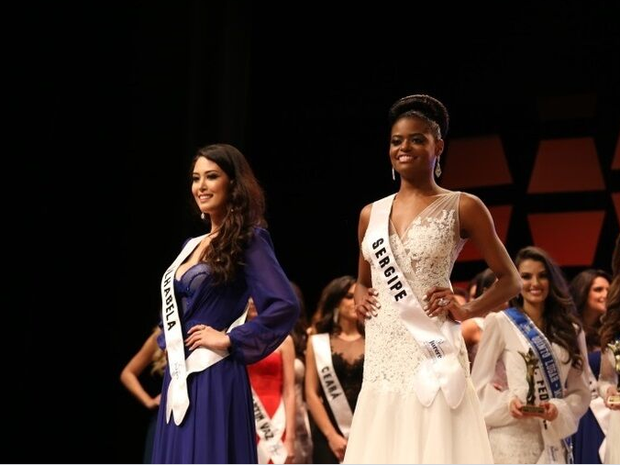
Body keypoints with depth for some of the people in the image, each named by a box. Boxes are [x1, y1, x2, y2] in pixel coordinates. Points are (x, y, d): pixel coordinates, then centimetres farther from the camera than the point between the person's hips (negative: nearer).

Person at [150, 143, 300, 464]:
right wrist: (168, 340, 11)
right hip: (180, 380, 8)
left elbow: (285, 306, -19)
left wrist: (230, 340, -13)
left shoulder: (248, 240, -6)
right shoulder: (193, 245, 16)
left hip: (214, 380, -8)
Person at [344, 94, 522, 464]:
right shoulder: (371, 214, 14)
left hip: (430, 356, -5)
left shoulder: (462, 208, 1)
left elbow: (510, 280, 5)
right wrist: (360, 297, 6)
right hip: (382, 358, 5)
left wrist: (467, 310, -11)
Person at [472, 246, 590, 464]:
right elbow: (480, 384, 1)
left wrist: (558, 409, -8)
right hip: (513, 440, -4)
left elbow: (581, 391, 11)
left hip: (554, 440, 4)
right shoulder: (500, 323, 1)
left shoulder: (570, 330, 13)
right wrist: (508, 403, -16)